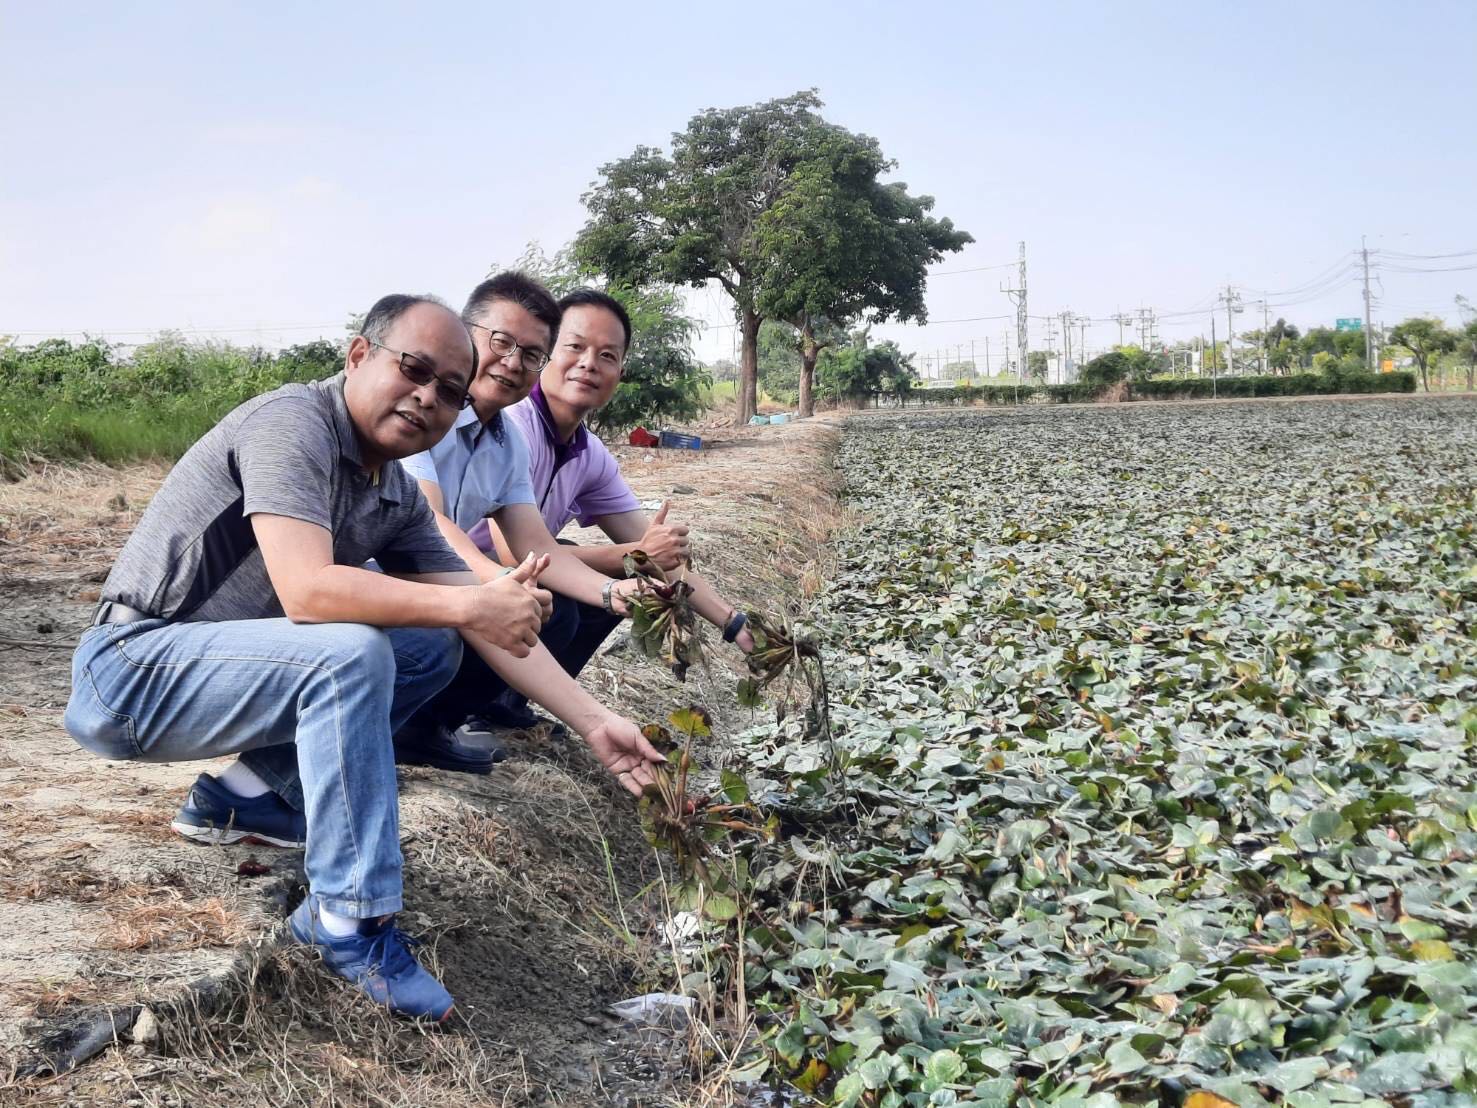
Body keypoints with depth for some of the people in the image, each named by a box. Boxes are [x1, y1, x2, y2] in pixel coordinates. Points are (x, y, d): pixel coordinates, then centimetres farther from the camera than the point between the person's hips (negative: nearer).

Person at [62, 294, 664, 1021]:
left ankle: (242, 794, 8)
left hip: (225, 665, 9)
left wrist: (594, 721, -5)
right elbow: (306, 591, -32)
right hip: (133, 668, -8)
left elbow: (492, 623, 3)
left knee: (433, 647, 5)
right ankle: (353, 924, -21)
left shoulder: (399, 497, 5)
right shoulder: (294, 422, -19)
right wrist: (471, 604, -29)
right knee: (351, 653, -30)